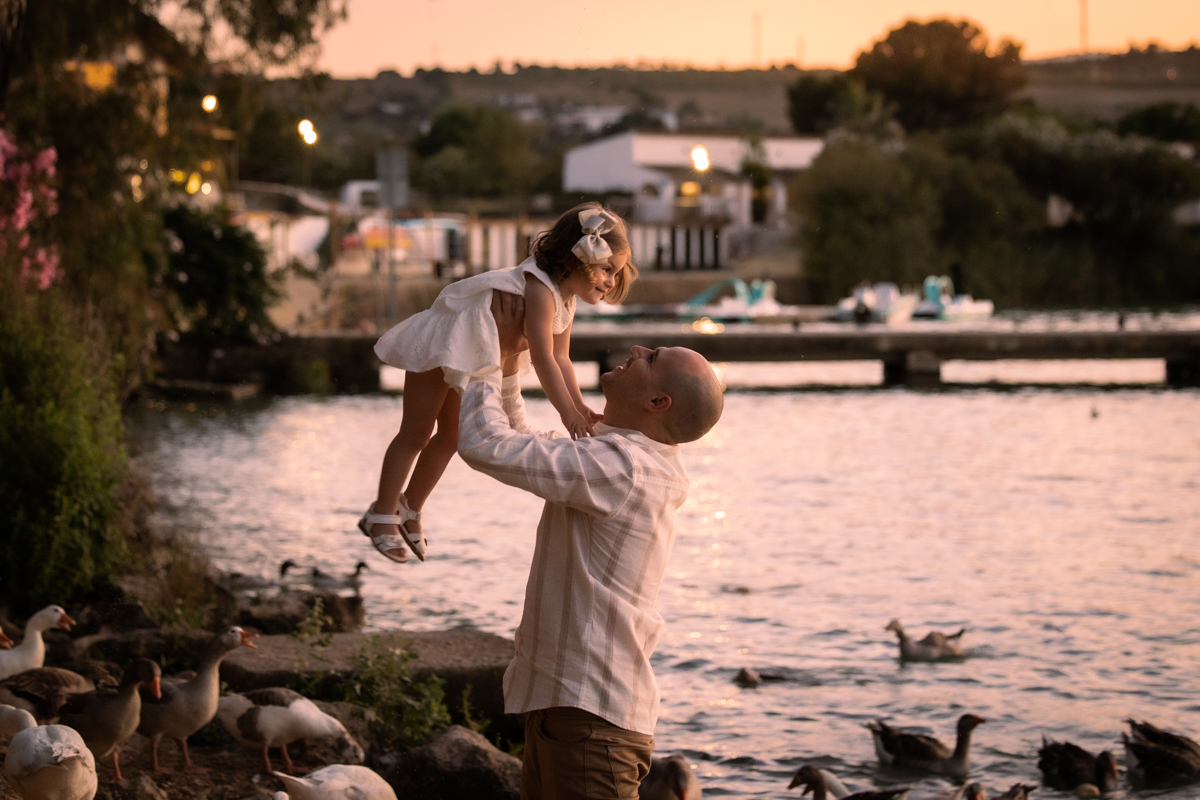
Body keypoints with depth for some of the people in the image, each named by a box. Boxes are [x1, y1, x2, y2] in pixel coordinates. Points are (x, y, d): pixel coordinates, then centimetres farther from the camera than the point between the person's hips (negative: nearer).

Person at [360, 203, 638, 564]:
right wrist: (568, 413, -42)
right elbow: (543, 358, -40)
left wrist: (580, 406, -18)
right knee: (415, 434, -2)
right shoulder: (540, 290, -35)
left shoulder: (566, 299, -4)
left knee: (451, 436, 18)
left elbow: (561, 358, -6)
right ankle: (381, 517, 9)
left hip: (471, 358, 10)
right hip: (440, 344, -10)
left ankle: (409, 510, 35)